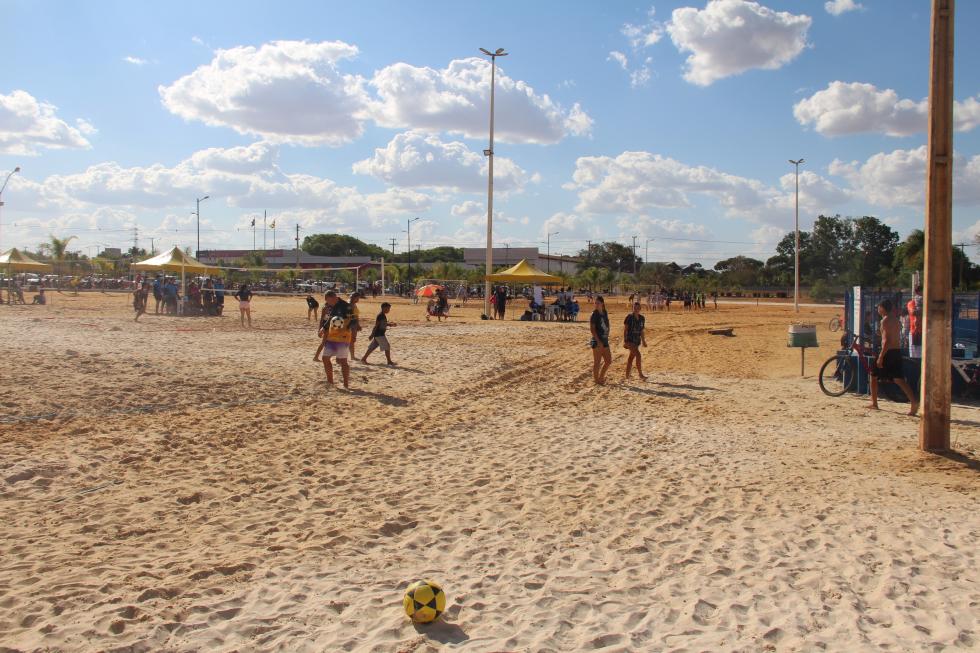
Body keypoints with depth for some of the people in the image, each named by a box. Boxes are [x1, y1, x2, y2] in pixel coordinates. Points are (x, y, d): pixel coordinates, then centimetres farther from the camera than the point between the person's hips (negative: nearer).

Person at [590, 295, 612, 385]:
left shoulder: (605, 313, 9)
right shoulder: (594, 314, -10)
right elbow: (592, 329, -15)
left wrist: (607, 337, 10)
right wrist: (598, 341, -19)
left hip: (605, 341, 7)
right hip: (597, 341, -7)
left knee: (609, 361, 12)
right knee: (597, 362, -1)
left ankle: (601, 377, 26)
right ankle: (596, 380, 10)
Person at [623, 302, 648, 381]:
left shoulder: (642, 318, 7)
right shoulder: (629, 317, -9)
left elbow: (642, 331, 15)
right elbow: (625, 330, -8)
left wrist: (643, 341, 15)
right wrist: (624, 341, -13)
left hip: (637, 340, 6)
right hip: (630, 340, -6)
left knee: (631, 357, 12)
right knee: (638, 355, -17)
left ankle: (627, 375, 21)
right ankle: (640, 375, -14)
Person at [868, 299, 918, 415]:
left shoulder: (885, 320, -12)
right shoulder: (895, 319, 15)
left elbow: (887, 340, -19)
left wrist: (881, 357, -20)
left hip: (888, 352, -8)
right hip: (897, 352, 8)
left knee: (874, 376, 9)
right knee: (899, 379, 4)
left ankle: (874, 403, 14)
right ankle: (914, 402, -12)